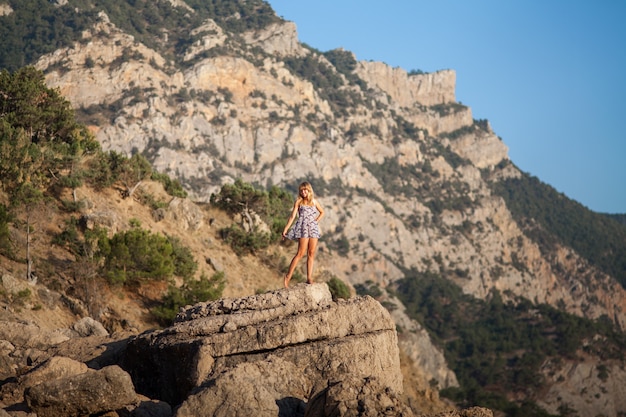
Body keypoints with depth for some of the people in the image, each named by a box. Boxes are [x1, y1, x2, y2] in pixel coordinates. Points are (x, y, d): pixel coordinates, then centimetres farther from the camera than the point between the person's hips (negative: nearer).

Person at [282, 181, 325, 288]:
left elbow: (322, 212, 27)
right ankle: (288, 276, -9)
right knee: (301, 253, -13)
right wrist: (285, 229, -6)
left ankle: (309, 278, -1)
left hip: (314, 228, 4)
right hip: (303, 228, -4)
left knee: (311, 253, -1)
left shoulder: (314, 201, 14)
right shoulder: (298, 202, 5)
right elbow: (292, 216, 1)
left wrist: (316, 221, 9)